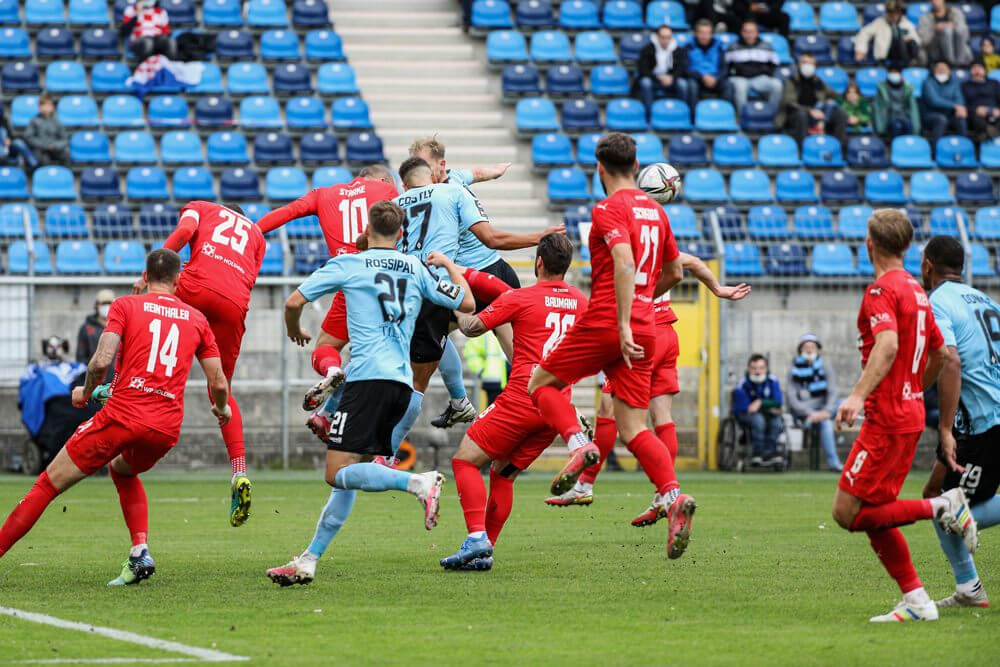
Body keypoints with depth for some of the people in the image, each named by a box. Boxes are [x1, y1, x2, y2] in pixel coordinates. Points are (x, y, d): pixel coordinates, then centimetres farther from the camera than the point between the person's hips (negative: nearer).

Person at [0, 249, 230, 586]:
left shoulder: (125, 306, 6)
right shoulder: (196, 319, 15)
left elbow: (102, 361, -8)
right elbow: (219, 384, 15)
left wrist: (85, 392, 12)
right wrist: (221, 409, 36)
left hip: (122, 416, -4)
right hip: (167, 428, 4)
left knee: (48, 484, 4)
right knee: (123, 470, 35)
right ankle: (140, 552, 16)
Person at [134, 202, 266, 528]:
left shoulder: (199, 207, 25)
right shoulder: (257, 235, 35)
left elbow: (184, 231, 3)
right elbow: (249, 280, 20)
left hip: (197, 287, -3)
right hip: (235, 305, 3)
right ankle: (240, 473, 0)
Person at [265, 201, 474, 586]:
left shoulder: (347, 265, 6)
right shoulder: (417, 269, 15)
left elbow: (294, 303, 5)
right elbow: (466, 303, 20)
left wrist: (295, 333, 28)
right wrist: (449, 264, 38)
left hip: (368, 377, -6)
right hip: (402, 382, 6)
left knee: (339, 474, -12)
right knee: (348, 474, 11)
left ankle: (419, 483, -30)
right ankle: (309, 561, 9)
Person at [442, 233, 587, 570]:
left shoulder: (518, 298, -3)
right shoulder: (580, 301, 13)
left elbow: (473, 327, -2)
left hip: (521, 400, -6)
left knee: (465, 459, 0)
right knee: (503, 474, 15)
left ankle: (477, 538, -18)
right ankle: (485, 551, 7)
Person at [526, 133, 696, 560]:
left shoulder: (609, 210, -6)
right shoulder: (655, 210, 16)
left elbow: (624, 262, -23)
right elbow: (674, 272, 27)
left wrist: (623, 324, -27)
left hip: (605, 322, -6)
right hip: (644, 331, 6)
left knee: (541, 383, 14)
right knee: (633, 430, 4)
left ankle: (579, 446, -12)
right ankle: (672, 495, -19)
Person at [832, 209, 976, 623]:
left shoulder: (881, 290, -12)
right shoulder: (915, 290, 16)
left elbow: (888, 345, -28)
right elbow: (940, 353, 24)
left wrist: (858, 395, -36)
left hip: (887, 418, -9)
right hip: (910, 414, 9)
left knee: (847, 513, -8)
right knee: (873, 516, 10)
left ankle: (942, 507, -11)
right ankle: (916, 601, 6)